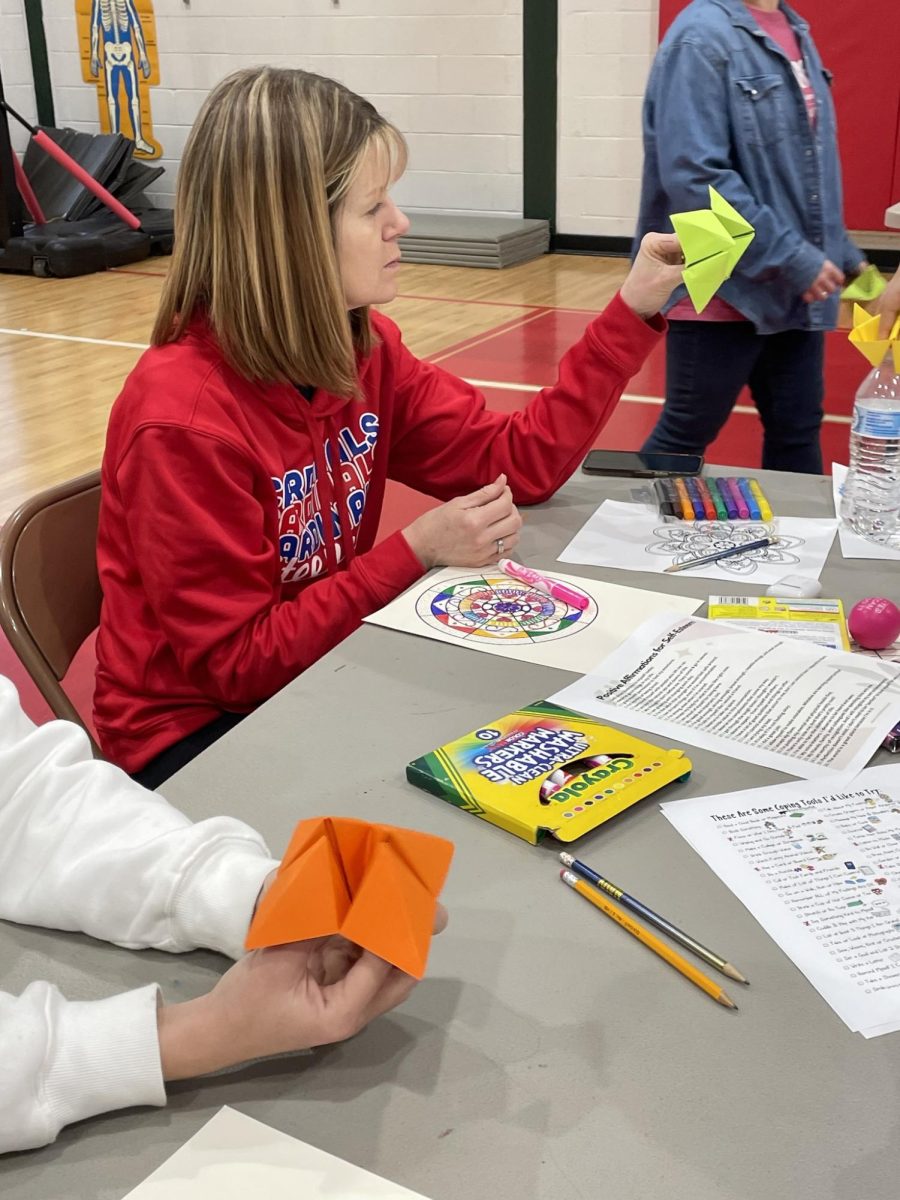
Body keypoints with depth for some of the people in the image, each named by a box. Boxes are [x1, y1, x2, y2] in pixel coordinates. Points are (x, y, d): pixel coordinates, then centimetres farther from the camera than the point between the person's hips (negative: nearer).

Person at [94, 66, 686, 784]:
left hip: (325, 675, 7)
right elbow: (239, 662, -21)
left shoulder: (363, 350, -4)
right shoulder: (185, 419, -27)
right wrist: (418, 553, -24)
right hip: (196, 732, -7)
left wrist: (634, 311, -3)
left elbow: (517, 464, 0)